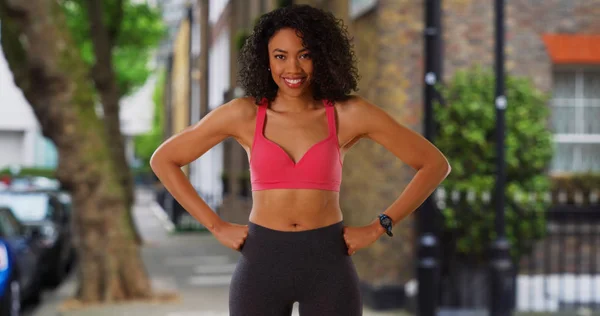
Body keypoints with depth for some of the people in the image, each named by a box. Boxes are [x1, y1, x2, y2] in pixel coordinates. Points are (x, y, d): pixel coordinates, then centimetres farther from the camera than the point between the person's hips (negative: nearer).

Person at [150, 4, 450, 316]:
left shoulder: (349, 113, -2)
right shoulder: (244, 113, -1)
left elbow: (435, 164, 3)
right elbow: (163, 160, 6)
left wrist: (378, 226, -2)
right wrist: (216, 226, 0)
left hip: (328, 266, 0)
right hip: (261, 266, 1)